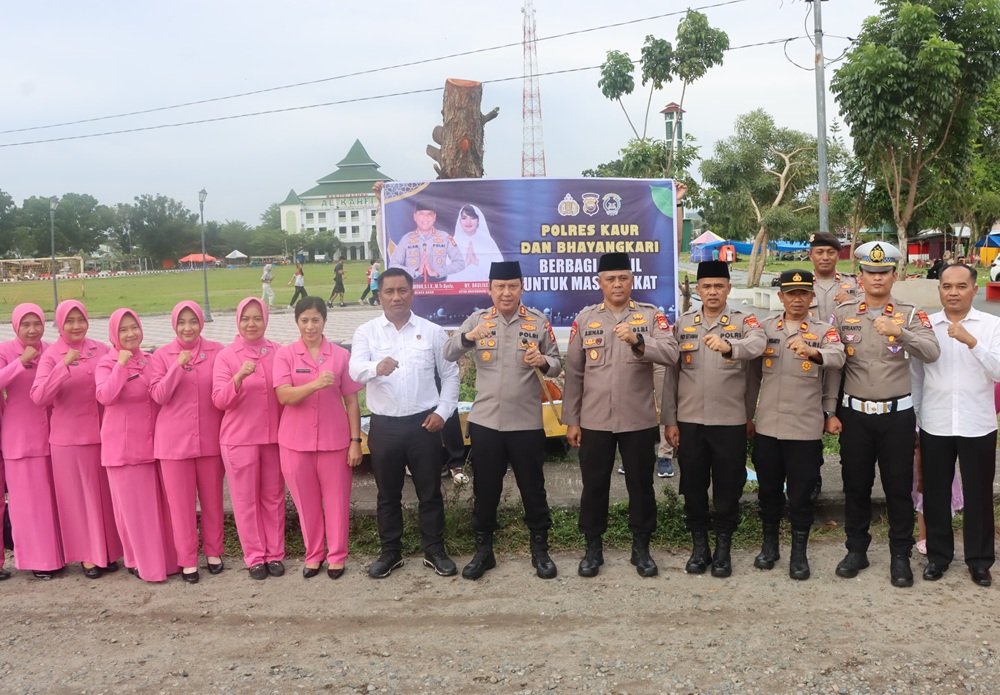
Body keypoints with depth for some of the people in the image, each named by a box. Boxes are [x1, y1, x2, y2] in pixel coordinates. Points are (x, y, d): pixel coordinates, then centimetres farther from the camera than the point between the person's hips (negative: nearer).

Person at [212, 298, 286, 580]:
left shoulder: (278, 352, 1)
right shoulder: (226, 355, -6)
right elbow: (219, 400, -12)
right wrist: (239, 377, -28)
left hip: (274, 436, 2)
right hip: (239, 438, -2)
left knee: (273, 497, 11)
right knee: (246, 499, 6)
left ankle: (275, 553, 23)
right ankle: (255, 556, 19)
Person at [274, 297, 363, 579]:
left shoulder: (340, 355, -1)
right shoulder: (285, 354, -2)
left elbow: (351, 401, 2)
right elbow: (283, 396, -14)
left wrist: (355, 441, -2)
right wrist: (315, 384, -30)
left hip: (334, 439, 0)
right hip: (296, 440, 0)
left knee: (336, 500, 7)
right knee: (306, 501, 11)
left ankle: (336, 556, 23)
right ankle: (313, 554, 28)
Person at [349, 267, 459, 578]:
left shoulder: (432, 331, 3)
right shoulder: (366, 332, 0)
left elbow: (450, 374, 8)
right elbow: (355, 370, -16)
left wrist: (443, 411, -3)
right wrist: (377, 367, -39)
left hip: (423, 423, 0)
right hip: (384, 425, 0)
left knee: (430, 492, 9)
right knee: (388, 494, 12)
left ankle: (434, 551, 23)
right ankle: (390, 552, 26)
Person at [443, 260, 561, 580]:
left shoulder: (539, 321, 0)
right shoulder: (477, 319, 1)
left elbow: (557, 365, 2)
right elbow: (448, 354, -8)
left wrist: (543, 362, -21)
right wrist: (468, 337, -28)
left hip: (527, 423, -1)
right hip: (485, 422, 1)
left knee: (533, 488, 10)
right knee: (485, 489, 11)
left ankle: (540, 550, 25)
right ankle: (483, 551, 26)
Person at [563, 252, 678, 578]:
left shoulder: (651, 315, -1)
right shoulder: (584, 318, 4)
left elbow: (670, 353, -17)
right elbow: (574, 373, 5)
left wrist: (638, 341, -34)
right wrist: (571, 419, 3)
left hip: (638, 420, -1)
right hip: (594, 421, 1)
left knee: (640, 484, 10)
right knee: (594, 485, 10)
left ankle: (641, 547, 26)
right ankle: (593, 548, 25)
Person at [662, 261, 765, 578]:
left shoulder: (744, 321, -1)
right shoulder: (683, 323, 5)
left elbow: (758, 344, -26)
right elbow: (671, 373, 5)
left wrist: (728, 345, -48)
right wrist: (669, 420, 2)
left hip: (730, 422, -2)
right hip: (689, 421, 2)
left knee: (728, 488, 7)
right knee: (693, 486, 9)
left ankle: (723, 549, 22)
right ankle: (699, 546, 24)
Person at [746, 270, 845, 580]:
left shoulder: (824, 330, -1)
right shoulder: (764, 327, 6)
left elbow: (837, 359, -22)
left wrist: (813, 352, -44)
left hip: (806, 428, -2)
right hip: (766, 426, 2)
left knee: (801, 493, 5)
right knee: (768, 489, 12)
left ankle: (799, 552, 19)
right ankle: (769, 544, 29)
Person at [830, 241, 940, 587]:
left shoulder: (909, 314, -2)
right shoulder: (842, 314, 2)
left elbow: (932, 353, -17)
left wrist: (899, 332, -34)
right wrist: (831, 412, 1)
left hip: (897, 414, -1)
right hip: (854, 413, 1)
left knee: (899, 488, 6)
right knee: (855, 486, 10)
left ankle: (900, 556, 20)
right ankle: (856, 550, 24)